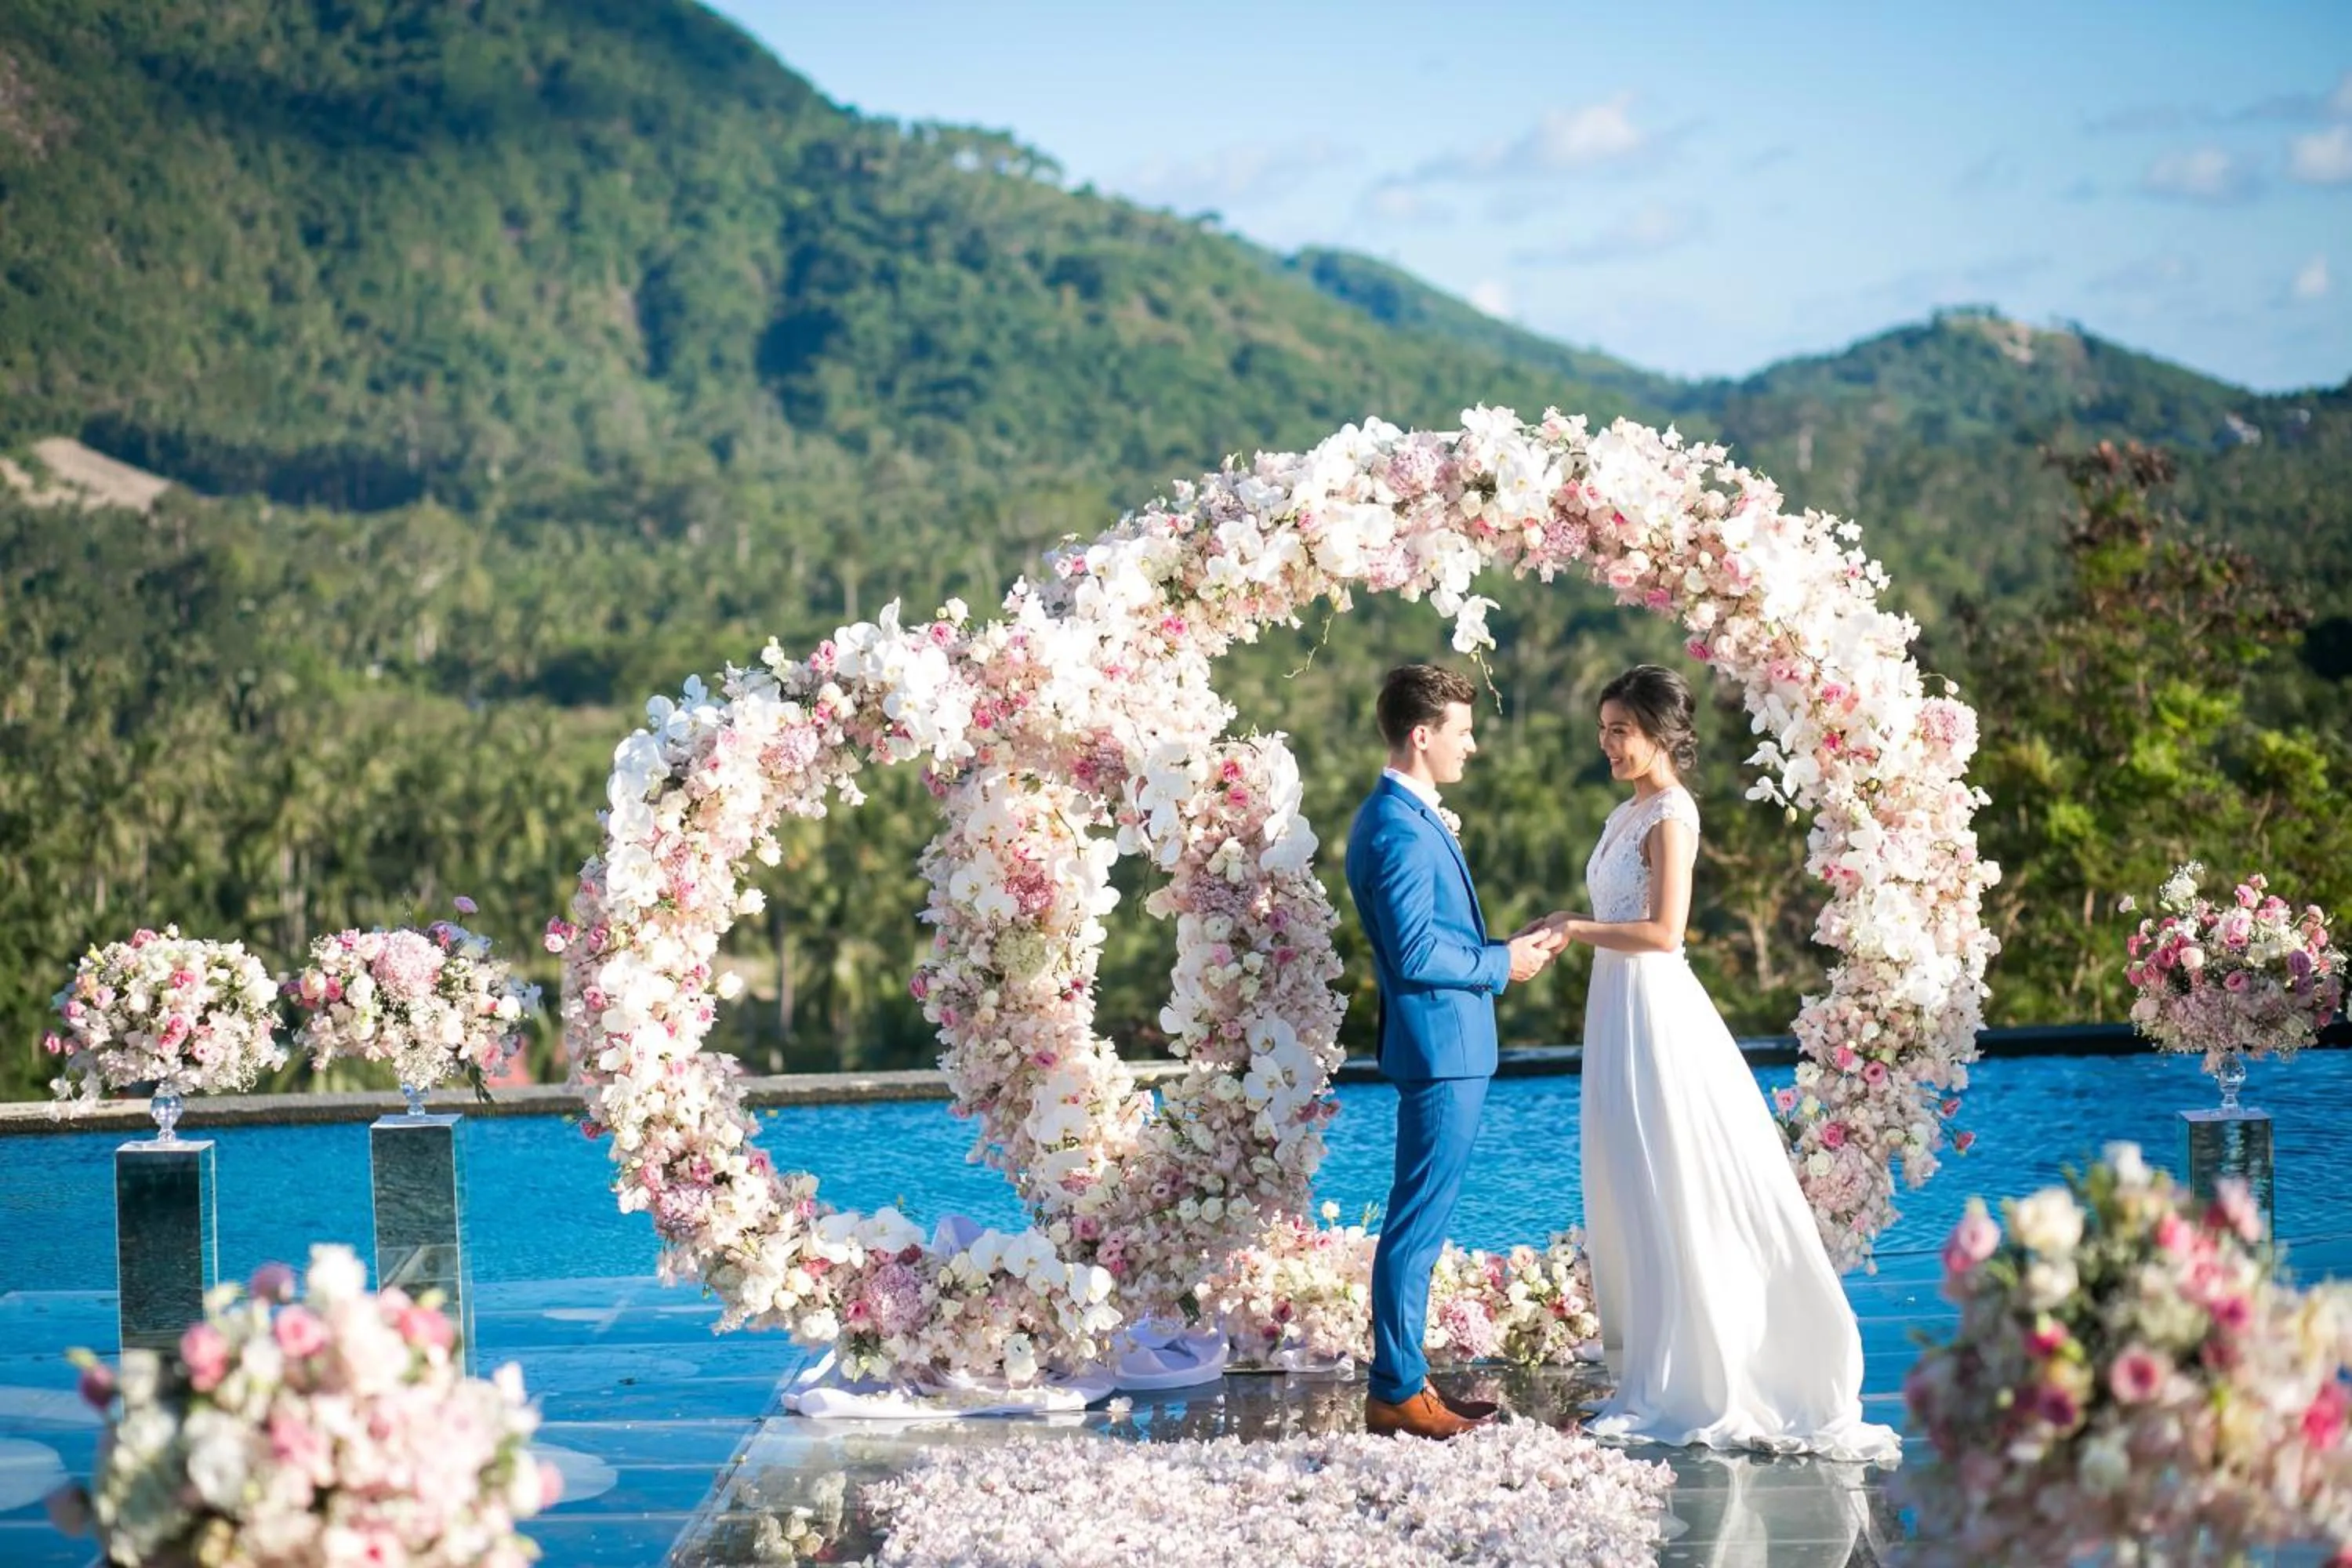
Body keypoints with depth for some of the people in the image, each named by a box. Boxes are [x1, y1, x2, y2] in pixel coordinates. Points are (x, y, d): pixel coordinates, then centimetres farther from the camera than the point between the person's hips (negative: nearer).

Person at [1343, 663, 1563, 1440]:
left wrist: (1504, 949, 10)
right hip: (1440, 1046, -11)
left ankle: (1404, 1378, 19)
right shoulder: (1399, 830, -17)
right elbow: (1413, 953, -22)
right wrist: (1502, 966, -11)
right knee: (1419, 1222, -6)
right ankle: (1396, 1393, -1)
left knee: (1420, 1222, 13)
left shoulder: (1412, 819, 15)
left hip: (1447, 1046, 11)